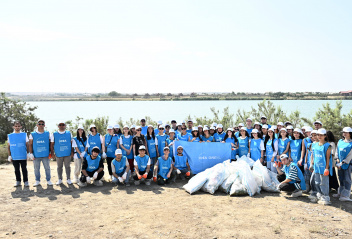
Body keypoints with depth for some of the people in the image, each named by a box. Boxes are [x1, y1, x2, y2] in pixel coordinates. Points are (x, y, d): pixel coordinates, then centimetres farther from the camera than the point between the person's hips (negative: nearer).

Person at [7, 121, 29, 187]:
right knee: (16, 170, 10)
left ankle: (26, 181, 9)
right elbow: (8, 147, 8)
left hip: (23, 156, -2)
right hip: (14, 157, 2)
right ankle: (18, 181, 20)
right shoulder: (10, 136, 6)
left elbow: (27, 145, 4)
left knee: (24, 169, 3)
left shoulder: (24, 135, 3)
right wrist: (9, 156, 4)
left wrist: (28, 153, -2)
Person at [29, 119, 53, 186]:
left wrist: (50, 153, 3)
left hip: (46, 155, 0)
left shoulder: (47, 133, 6)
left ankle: (48, 180, 13)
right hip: (36, 155, 0)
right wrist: (31, 153, -1)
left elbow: (50, 144, 9)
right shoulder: (32, 134, 5)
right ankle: (37, 181, 19)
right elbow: (30, 144, 6)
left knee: (47, 168, 3)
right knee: (36, 168, 8)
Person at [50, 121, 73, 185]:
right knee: (59, 167, 9)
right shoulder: (54, 134, 4)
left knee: (67, 166, 3)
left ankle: (68, 179, 10)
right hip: (58, 154, 0)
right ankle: (60, 179, 17)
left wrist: (72, 151, 5)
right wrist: (52, 152, 0)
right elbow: (52, 144, 5)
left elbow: (71, 143, 10)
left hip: (67, 154, 0)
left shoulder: (69, 133, 7)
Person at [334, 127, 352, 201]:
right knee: (341, 179, 13)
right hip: (340, 163, 5)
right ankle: (340, 193, 22)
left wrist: (343, 162, -14)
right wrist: (338, 160, -1)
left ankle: (346, 195, -5)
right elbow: (337, 151, 10)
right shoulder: (340, 141, 10)